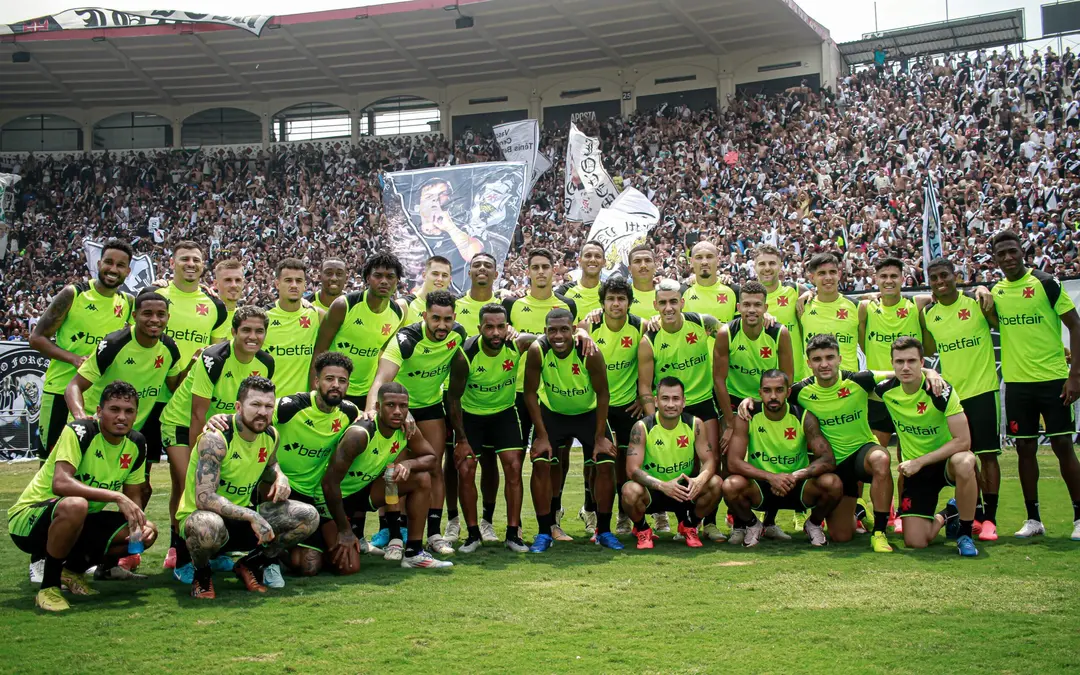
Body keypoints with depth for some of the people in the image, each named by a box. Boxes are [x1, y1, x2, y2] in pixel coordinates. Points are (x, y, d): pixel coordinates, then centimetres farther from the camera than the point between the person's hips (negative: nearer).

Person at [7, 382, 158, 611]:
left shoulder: (136, 444, -1)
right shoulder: (79, 432, -21)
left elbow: (133, 499, 5)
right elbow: (60, 484, -36)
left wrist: (143, 524, -17)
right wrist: (116, 496, -40)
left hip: (80, 523, 7)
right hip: (28, 521, -7)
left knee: (147, 532, -10)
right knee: (75, 505, -40)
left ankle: (75, 569, 12)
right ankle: (48, 586, -18)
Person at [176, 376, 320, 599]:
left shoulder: (270, 436, -1)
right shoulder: (216, 438, -24)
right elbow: (204, 499, -32)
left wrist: (280, 477, -1)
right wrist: (251, 516, -35)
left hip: (242, 517, 7)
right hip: (198, 516, -7)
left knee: (308, 517, -8)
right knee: (208, 526, -44)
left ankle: (249, 565, 10)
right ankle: (202, 574, -7)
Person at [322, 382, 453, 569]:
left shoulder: (406, 430, -11)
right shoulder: (360, 434, -31)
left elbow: (432, 460, -1)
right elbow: (330, 482, -29)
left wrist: (409, 464, -25)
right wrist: (344, 530, -25)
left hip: (366, 490, 7)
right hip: (336, 497, -7)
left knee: (423, 479, -9)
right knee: (348, 566, -22)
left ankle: (413, 553, -2)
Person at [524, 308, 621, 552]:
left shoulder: (590, 353, -29)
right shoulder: (537, 351, -27)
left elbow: (602, 394, -17)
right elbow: (531, 393, -16)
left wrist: (600, 437, -16)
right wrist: (541, 436, -17)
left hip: (588, 413, 0)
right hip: (551, 412, 0)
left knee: (605, 464, -9)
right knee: (541, 463, -14)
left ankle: (604, 531, 8)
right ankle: (544, 532, -2)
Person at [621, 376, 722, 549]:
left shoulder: (695, 424, -9)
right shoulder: (642, 427, -17)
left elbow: (709, 460, -10)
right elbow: (632, 469, -23)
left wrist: (700, 480, -35)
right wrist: (663, 485, -40)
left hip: (685, 490, 3)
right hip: (652, 491, -3)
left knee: (715, 483, -24)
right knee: (630, 491, -35)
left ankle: (689, 526, 5)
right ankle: (642, 529, 1)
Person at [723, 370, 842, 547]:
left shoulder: (804, 418, -10)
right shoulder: (747, 417, -12)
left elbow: (828, 460, -17)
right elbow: (733, 462, -20)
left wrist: (796, 476, -35)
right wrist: (770, 477, -34)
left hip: (797, 487, 1)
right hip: (759, 487, 0)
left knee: (833, 484, -29)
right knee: (731, 485, -32)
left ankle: (814, 524, 7)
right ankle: (751, 525, 3)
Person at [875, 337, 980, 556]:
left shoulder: (941, 391, -21)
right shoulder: (886, 389, -11)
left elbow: (963, 441, -24)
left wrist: (919, 462, -28)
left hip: (945, 460, -3)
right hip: (914, 467, 3)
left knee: (964, 463, -42)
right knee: (914, 542, -11)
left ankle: (965, 534, -18)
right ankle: (946, 515, 26)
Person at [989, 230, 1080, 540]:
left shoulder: (1045, 283, -7)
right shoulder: (995, 292, 7)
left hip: (1052, 379, -4)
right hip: (1016, 383, 4)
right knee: (1025, 448, 7)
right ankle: (1033, 519, 17)